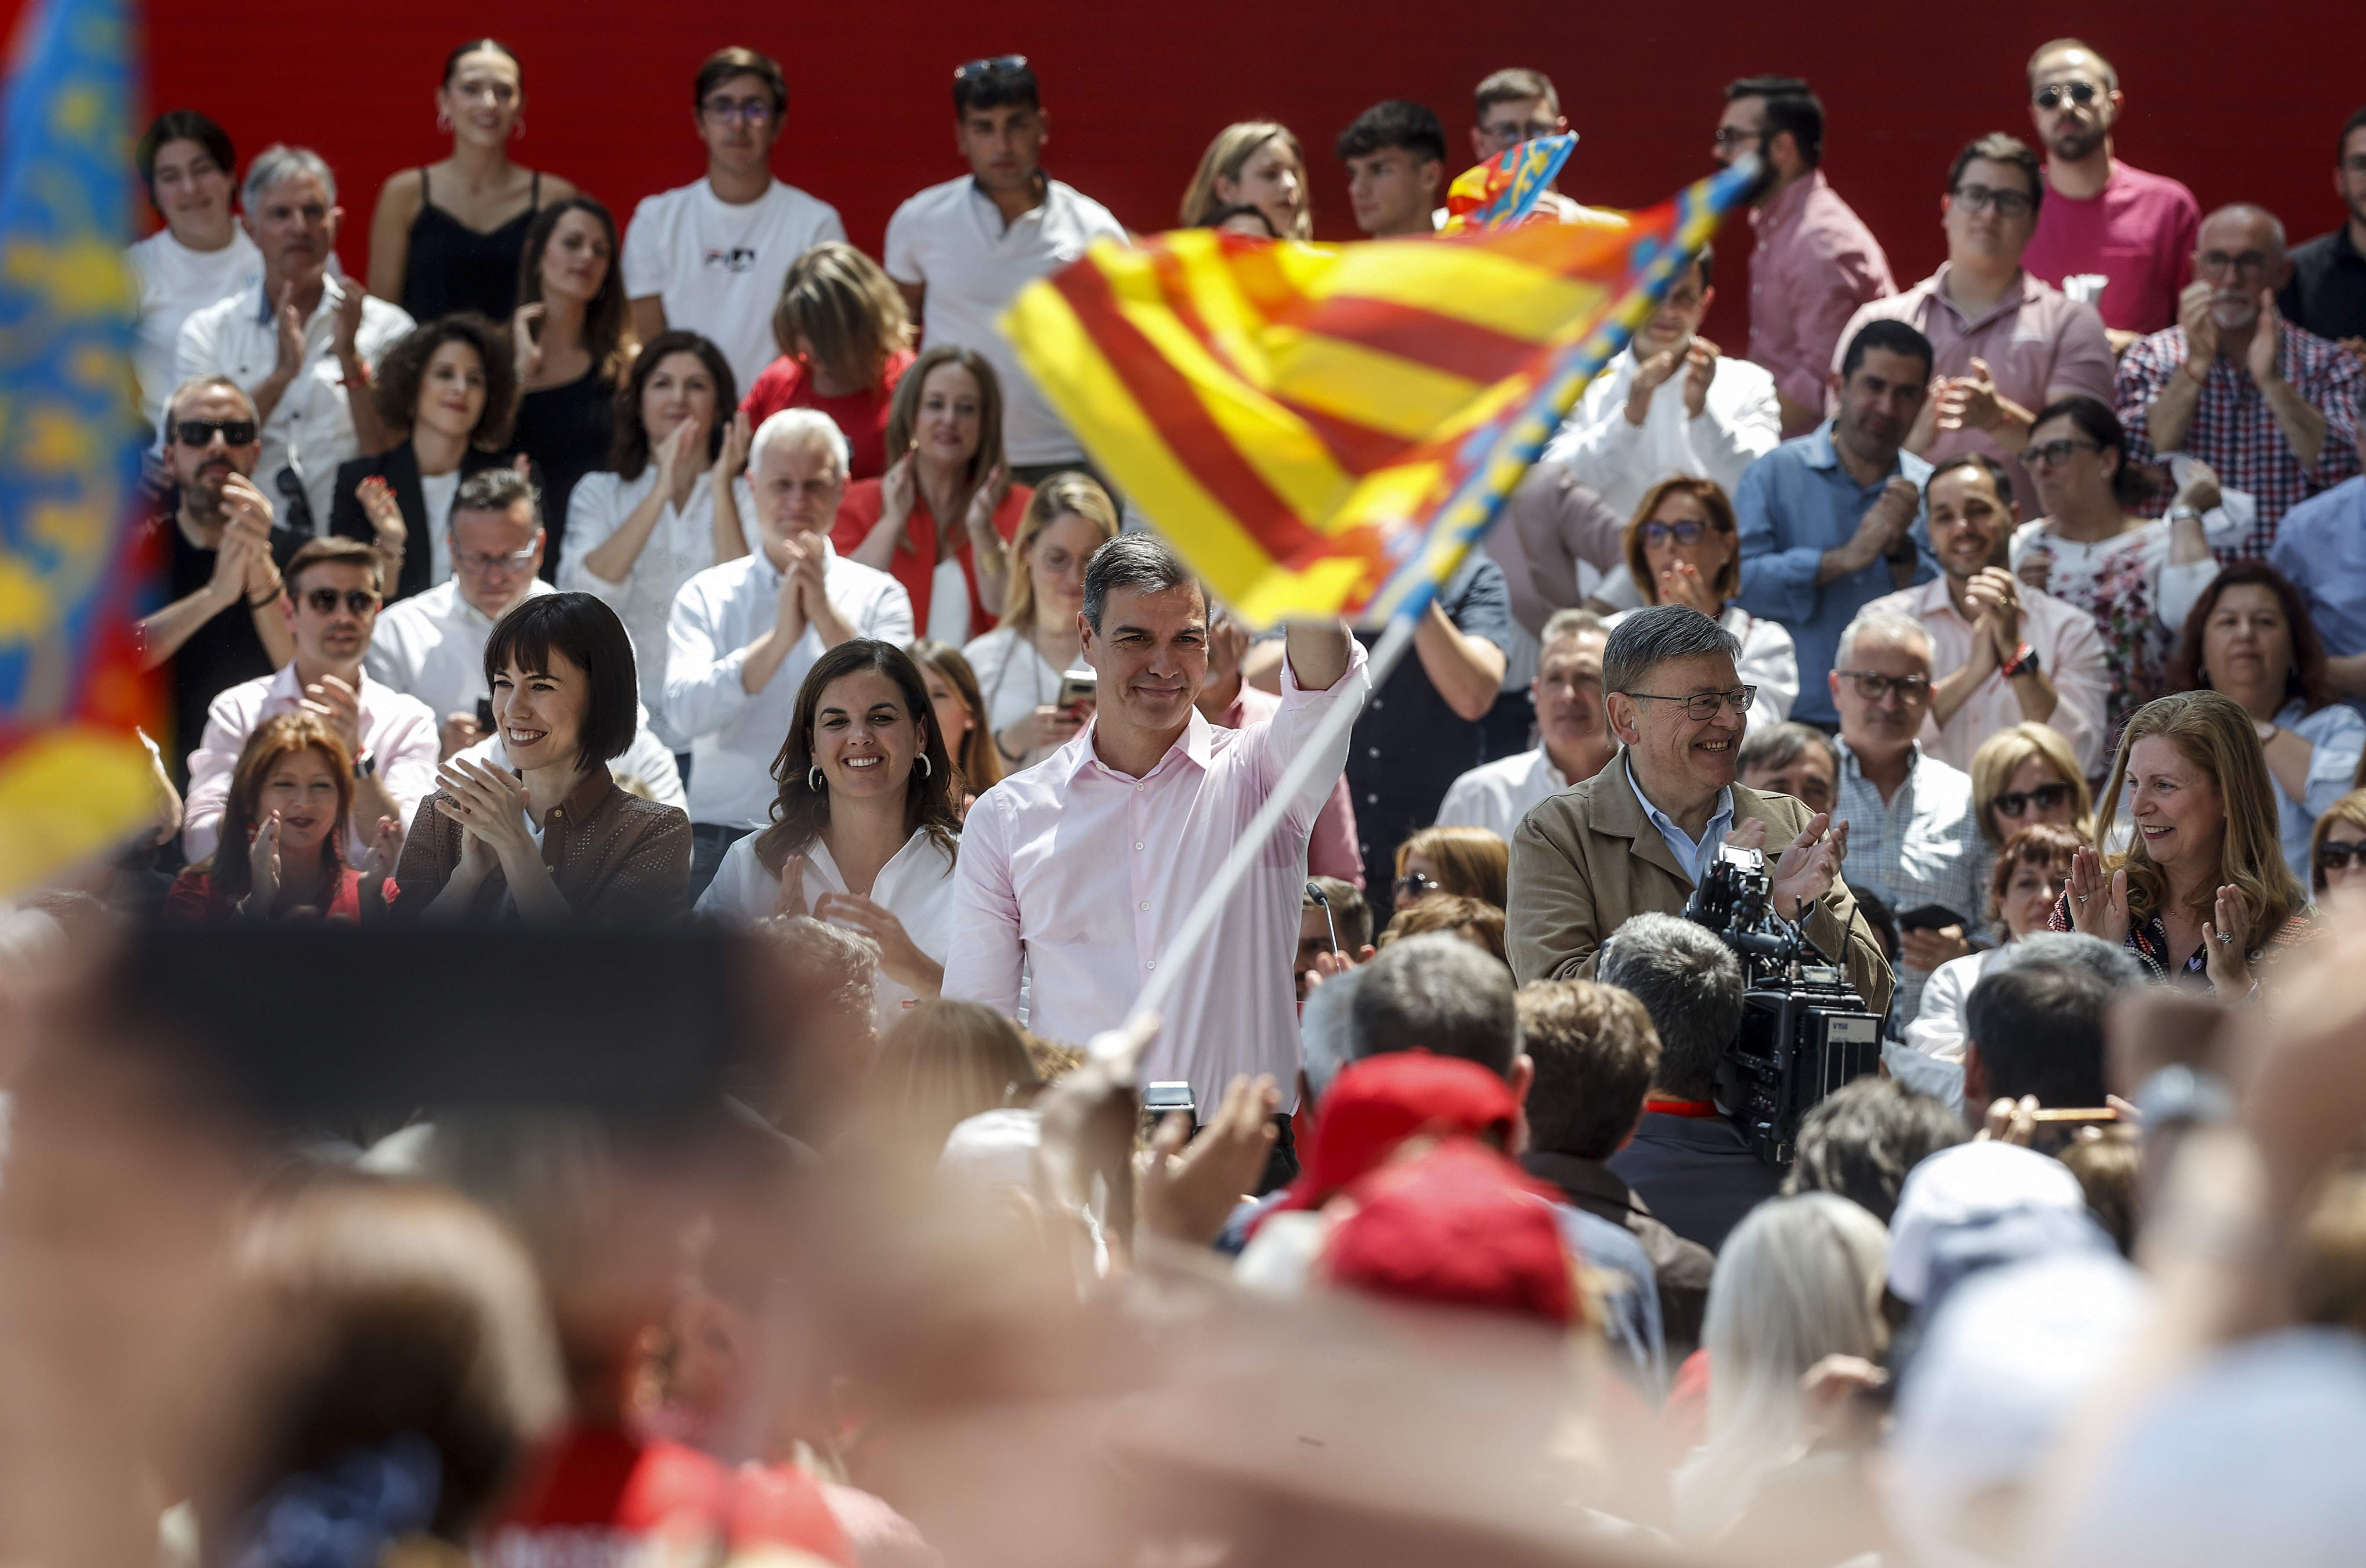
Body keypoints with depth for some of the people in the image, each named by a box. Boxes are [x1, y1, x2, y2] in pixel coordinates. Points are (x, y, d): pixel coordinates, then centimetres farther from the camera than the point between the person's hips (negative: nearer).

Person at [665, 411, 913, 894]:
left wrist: (827, 615, -16)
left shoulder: (878, 596, 12)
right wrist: (778, 640, -17)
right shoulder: (706, 596, 12)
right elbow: (686, 713, -6)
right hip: (728, 842, 0)